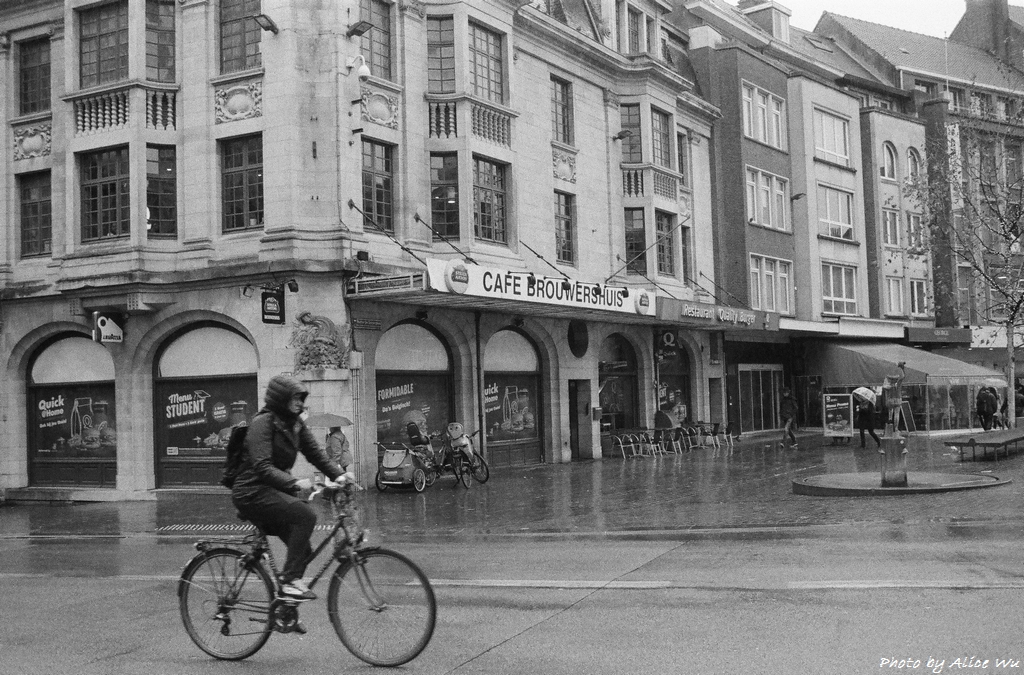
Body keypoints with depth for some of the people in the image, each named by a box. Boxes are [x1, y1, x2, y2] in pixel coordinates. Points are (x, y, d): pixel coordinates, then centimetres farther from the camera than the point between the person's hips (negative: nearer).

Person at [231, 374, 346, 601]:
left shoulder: (295, 424, 9)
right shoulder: (263, 422, -16)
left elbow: (316, 453, 4)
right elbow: (262, 467, -26)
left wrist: (340, 475, -12)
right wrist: (294, 482, -37)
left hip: (275, 490, 8)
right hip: (253, 493, -8)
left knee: (303, 550, 3)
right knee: (305, 514, -28)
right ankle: (290, 579, -22)